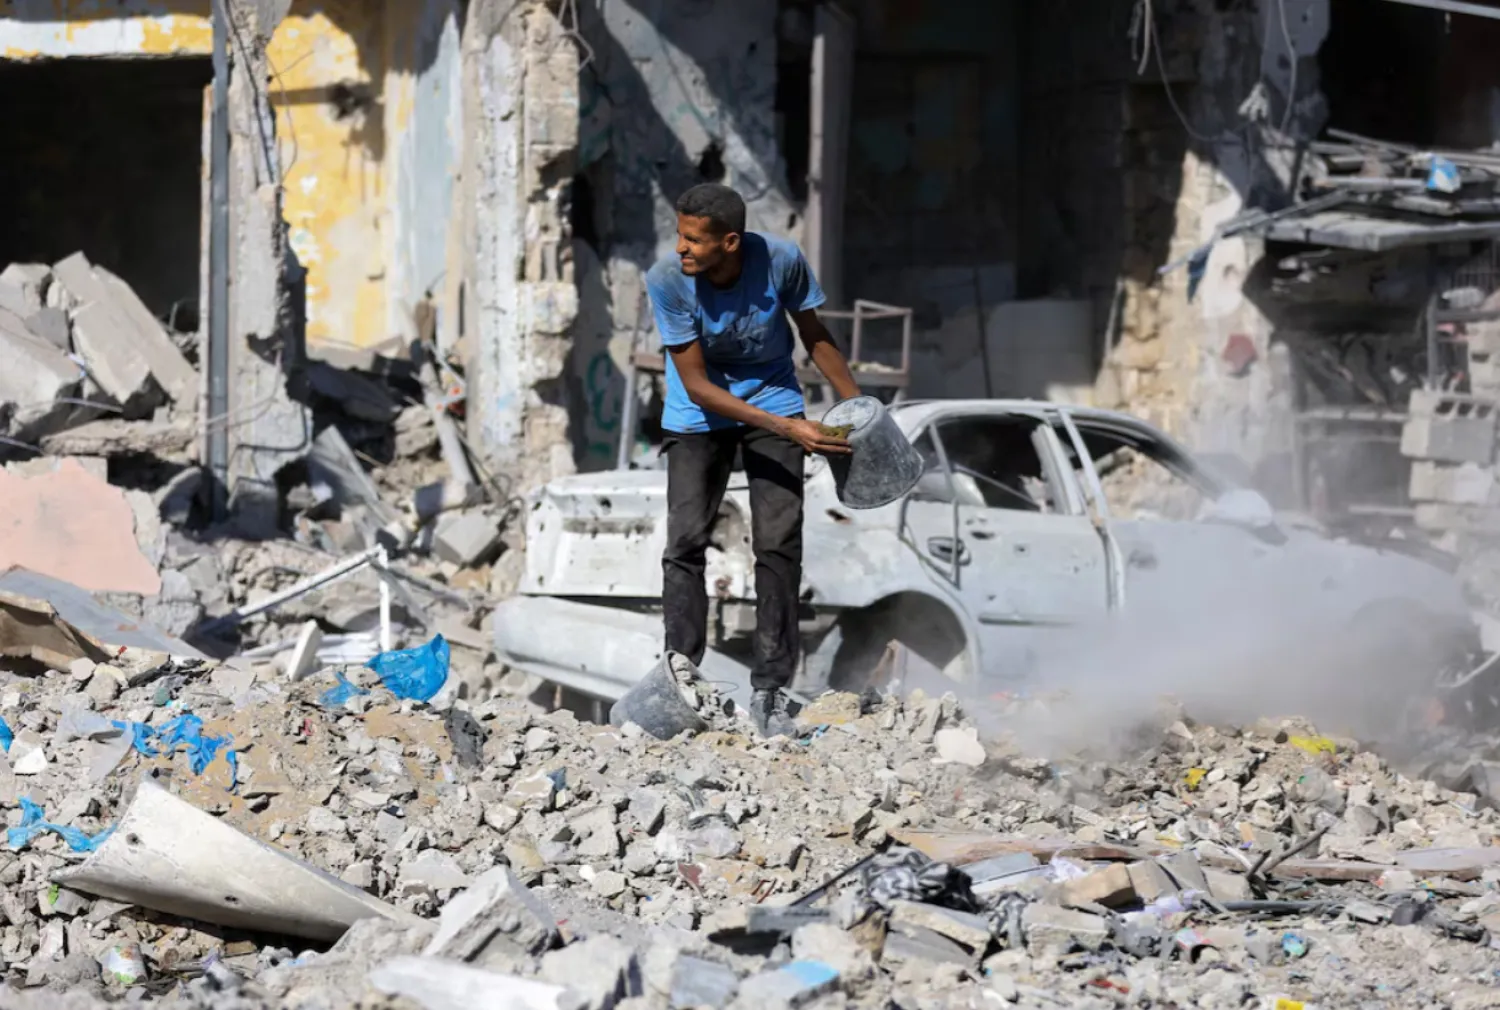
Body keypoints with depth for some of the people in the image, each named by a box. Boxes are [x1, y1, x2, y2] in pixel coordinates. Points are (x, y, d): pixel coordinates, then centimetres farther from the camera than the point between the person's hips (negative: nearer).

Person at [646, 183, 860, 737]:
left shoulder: (781, 260, -23)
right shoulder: (667, 280, -25)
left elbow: (814, 335, -3)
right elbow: (696, 385, -21)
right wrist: (786, 428, -27)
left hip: (772, 398, 1)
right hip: (699, 414, -1)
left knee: (779, 543, -6)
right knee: (685, 541, -10)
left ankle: (770, 690, -1)